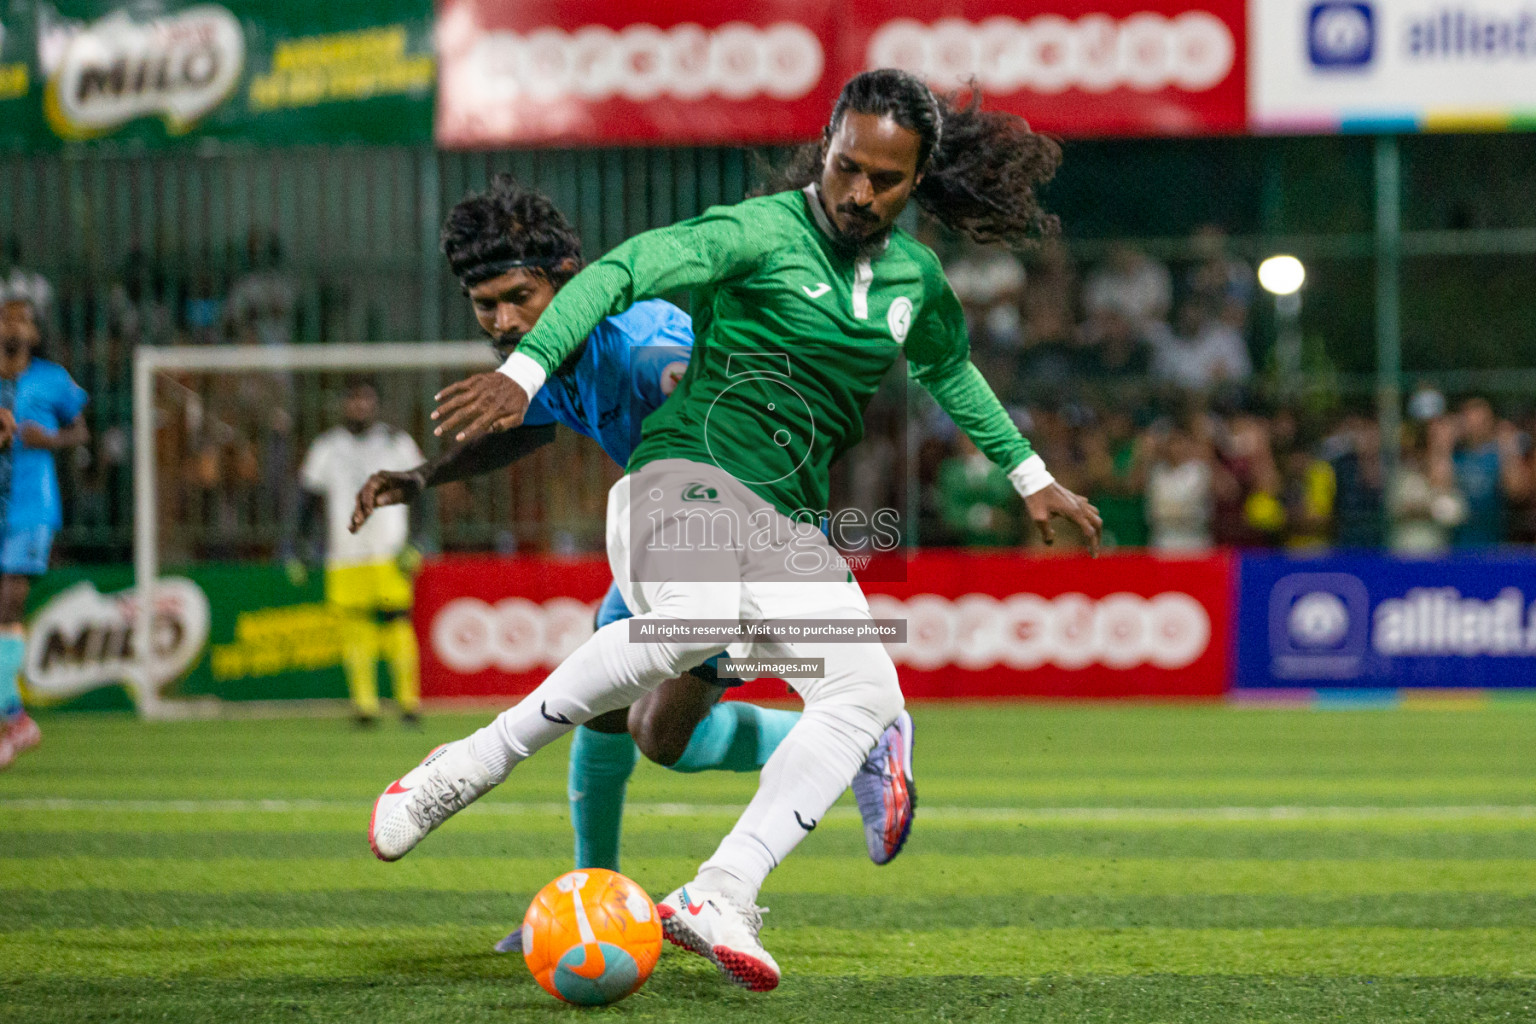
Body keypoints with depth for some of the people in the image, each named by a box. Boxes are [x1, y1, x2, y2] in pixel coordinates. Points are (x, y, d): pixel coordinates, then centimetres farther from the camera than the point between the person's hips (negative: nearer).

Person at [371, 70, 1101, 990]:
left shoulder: (915, 278, 16)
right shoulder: (764, 231, -4)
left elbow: (951, 370, 37)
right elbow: (623, 271, -14)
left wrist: (1031, 475, 44)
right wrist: (526, 369, -28)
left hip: (789, 521, 7)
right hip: (691, 473, -7)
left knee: (866, 695, -14)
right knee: (693, 624, -36)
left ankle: (719, 897, -23)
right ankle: (472, 766, -21)